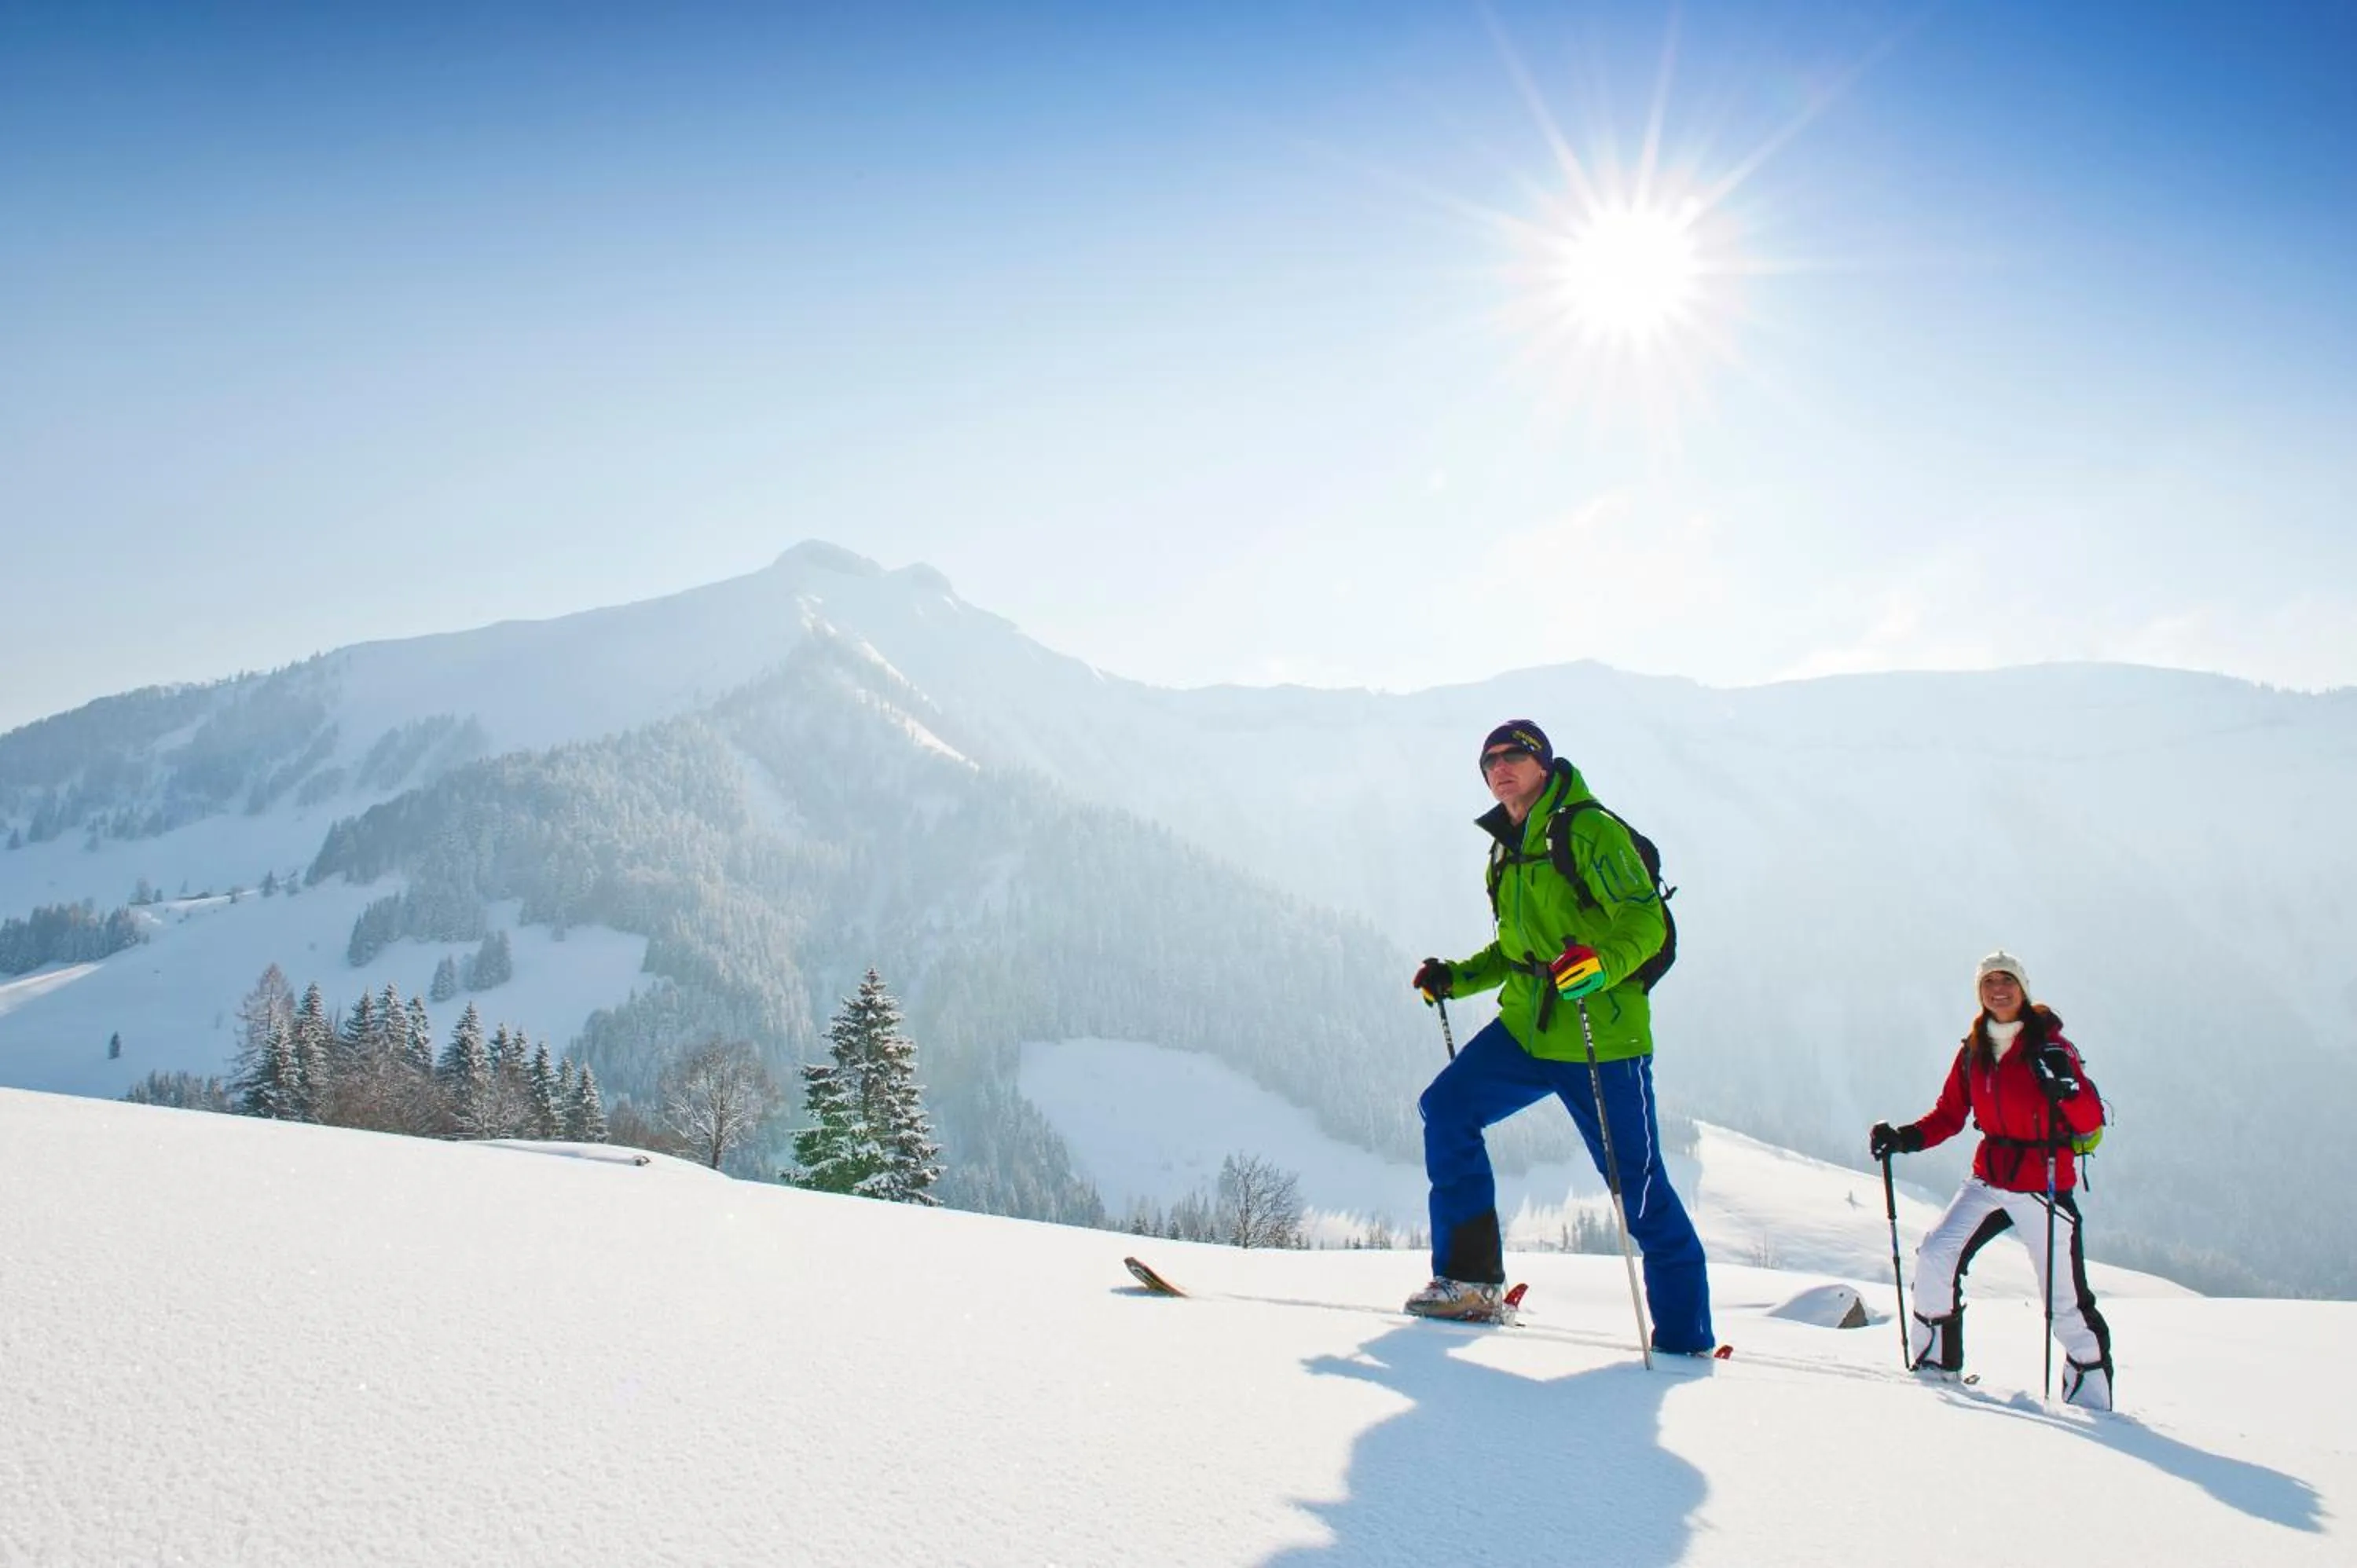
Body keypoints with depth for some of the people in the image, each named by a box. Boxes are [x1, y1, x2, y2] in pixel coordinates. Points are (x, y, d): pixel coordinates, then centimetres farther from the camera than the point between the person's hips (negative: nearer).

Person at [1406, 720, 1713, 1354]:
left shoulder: (1590, 829, -8)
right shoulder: (1507, 850, 17)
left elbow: (1646, 920, -17)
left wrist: (1600, 963, -34)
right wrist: (1455, 978, 13)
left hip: (1602, 1036, -8)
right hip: (1527, 1030, 8)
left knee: (1638, 1184, -3)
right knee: (1446, 1109, -5)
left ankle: (1685, 1336, 11)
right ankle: (1470, 1279, 2)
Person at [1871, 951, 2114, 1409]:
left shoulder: (2050, 1045, -9)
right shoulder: (1973, 1051, 6)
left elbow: (2091, 1120, -15)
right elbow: (1950, 1115, 11)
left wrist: (2065, 1085, -34)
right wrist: (1904, 1139, -4)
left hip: (2045, 1186, -4)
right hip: (1989, 1180, 4)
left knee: (2066, 1300, -2)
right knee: (1935, 1257, -11)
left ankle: (2091, 1396, 14)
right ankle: (1937, 1361, 4)